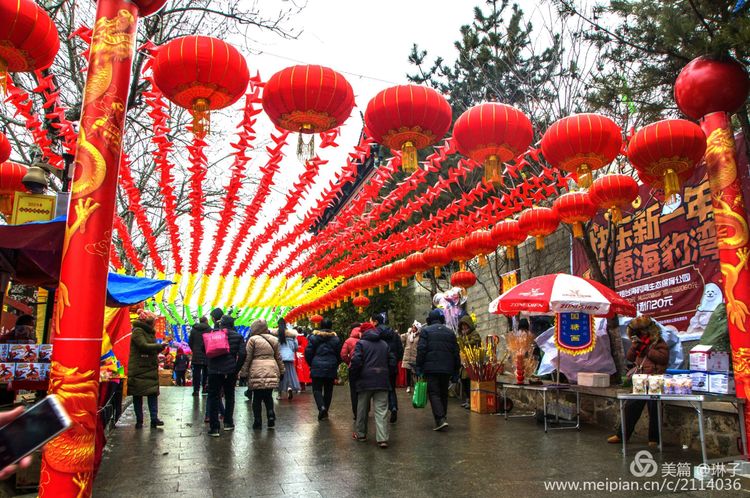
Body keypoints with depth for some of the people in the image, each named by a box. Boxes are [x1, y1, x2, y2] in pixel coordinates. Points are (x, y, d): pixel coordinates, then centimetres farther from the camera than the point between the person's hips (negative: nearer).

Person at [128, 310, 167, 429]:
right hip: (139, 369, -8)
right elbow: (144, 346, -21)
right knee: (138, 395, 2)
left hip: (151, 368, 8)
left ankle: (154, 418, -1)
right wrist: (160, 346, -14)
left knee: (153, 393, 0)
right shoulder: (137, 331, -10)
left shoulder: (149, 332, 18)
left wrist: (160, 347, 1)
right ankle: (139, 420, 9)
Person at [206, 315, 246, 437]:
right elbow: (242, 354, -8)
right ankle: (228, 423, 23)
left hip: (214, 370, -1)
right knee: (229, 397, 17)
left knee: (213, 398, 5)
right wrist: (237, 368, 0)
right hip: (230, 371, 1)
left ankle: (214, 427, 2)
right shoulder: (238, 336, 0)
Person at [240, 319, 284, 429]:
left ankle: (257, 422, 9)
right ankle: (271, 418, 4)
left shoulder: (253, 339, -4)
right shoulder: (274, 340, 12)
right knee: (268, 396, 13)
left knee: (257, 398, 5)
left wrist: (243, 373, 2)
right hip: (272, 371, 4)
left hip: (257, 372, -4)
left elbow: (247, 358, -3)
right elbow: (278, 357, 19)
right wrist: (281, 371, 26)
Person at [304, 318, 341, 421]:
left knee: (317, 389, 4)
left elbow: (308, 353, -3)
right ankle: (325, 412, 17)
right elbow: (339, 355, 2)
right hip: (331, 369, 2)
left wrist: (311, 364, 13)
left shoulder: (314, 337, -4)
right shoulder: (335, 338, 0)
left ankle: (322, 407, -19)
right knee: (328, 390, 12)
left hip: (317, 368, -2)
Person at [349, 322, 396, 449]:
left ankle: (361, 434, 25)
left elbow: (356, 362, -12)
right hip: (382, 381, 3)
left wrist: (353, 376, 1)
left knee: (362, 409, 13)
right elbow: (392, 361, 10)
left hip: (365, 381, -2)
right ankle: (382, 438, -8)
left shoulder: (361, 343, -2)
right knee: (381, 410, 0)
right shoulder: (385, 344, 12)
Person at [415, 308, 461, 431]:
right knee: (444, 393, 17)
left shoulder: (425, 331, 0)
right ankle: (443, 416, 24)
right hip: (446, 369, 4)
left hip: (431, 368, -4)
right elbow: (456, 352, 12)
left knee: (434, 393, -4)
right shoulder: (450, 332, 13)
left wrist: (419, 366, -3)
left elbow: (421, 350, -9)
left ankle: (440, 420, -17)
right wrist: (456, 370, 17)